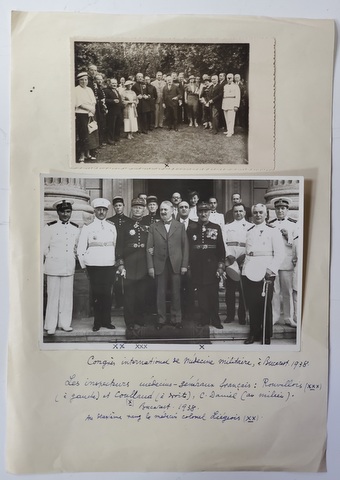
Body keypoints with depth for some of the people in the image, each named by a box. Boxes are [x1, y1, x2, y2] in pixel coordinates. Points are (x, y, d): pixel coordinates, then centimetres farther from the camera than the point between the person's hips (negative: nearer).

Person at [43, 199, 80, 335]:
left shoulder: (75, 228, 9)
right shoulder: (50, 227, -1)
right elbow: (44, 247, 3)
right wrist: (52, 258, 7)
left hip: (69, 267, 3)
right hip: (53, 266, -3)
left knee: (67, 295, 6)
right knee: (53, 296, 0)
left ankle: (65, 323, 17)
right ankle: (50, 326, 10)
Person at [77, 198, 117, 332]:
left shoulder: (112, 227, 11)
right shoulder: (87, 228, 3)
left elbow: (116, 246, 14)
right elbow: (80, 249, 5)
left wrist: (117, 262, 9)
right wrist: (84, 265, 3)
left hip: (109, 265, 2)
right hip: (93, 266, -2)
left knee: (107, 293, 1)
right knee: (96, 293, 0)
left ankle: (106, 321, 14)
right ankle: (97, 322, 12)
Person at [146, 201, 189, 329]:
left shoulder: (180, 226, 7)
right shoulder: (154, 227, 7)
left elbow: (185, 246, 5)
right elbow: (149, 248, 4)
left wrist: (184, 265, -2)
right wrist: (150, 266, -4)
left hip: (176, 265, 0)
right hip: (160, 265, 0)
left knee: (176, 293, 5)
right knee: (160, 293, 5)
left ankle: (176, 319, 18)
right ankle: (161, 319, 17)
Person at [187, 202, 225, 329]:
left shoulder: (216, 228, 6)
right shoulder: (191, 228, 6)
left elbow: (221, 248, 5)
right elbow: (188, 248, 6)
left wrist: (220, 266, -2)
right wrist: (188, 266, 3)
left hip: (212, 267, 0)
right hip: (197, 268, 0)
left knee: (213, 294, 3)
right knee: (201, 295, 4)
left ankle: (215, 319, 15)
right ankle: (204, 319, 16)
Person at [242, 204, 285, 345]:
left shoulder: (273, 231, 0)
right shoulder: (248, 232, 17)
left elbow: (279, 253, -6)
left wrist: (271, 269, -16)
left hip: (265, 274, -4)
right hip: (248, 273, 5)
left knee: (265, 306, 1)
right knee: (251, 305, 7)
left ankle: (266, 336, 15)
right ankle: (254, 333, 22)